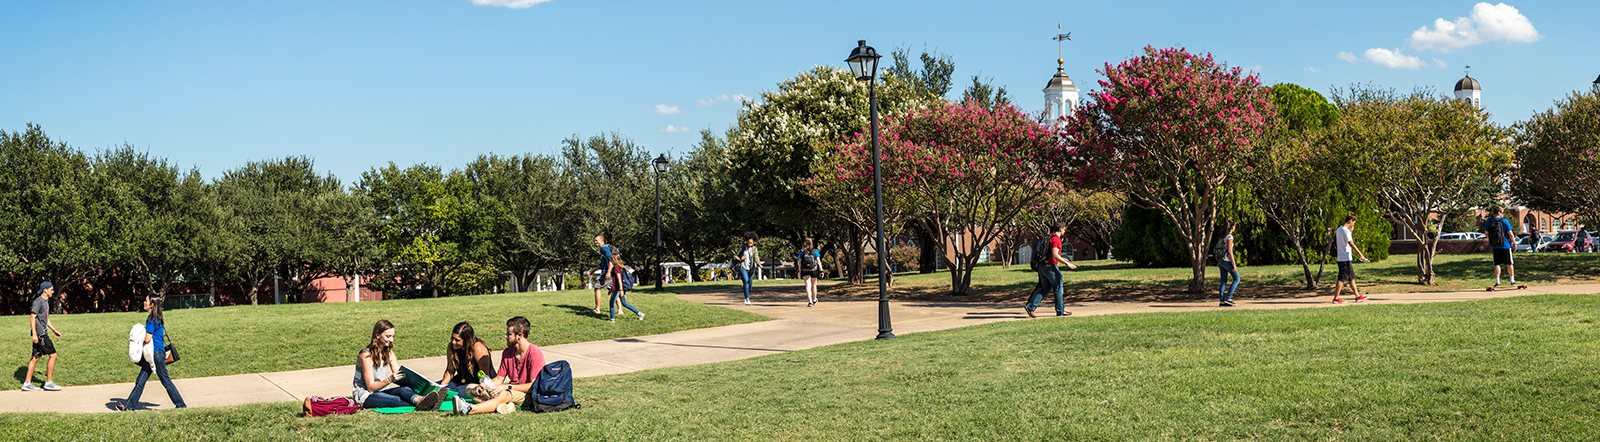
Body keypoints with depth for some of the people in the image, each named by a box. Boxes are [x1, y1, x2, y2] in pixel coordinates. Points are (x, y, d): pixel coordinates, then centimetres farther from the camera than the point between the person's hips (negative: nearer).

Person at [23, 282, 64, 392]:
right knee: (53, 355, -8)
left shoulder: (46, 301, 18)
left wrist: (54, 330, 28)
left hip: (42, 333, 10)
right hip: (39, 334, -10)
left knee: (36, 357, 10)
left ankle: (27, 383, 13)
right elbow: (32, 317, -18)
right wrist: (34, 334, -23)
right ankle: (49, 383, -3)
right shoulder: (38, 301, -12)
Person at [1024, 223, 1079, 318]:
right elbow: (1054, 255, -24)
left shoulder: (1049, 237, 17)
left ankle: (1030, 306, -2)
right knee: (1058, 288, 5)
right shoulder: (1056, 239, -13)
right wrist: (1067, 263, -20)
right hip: (1050, 266, -9)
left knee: (1045, 289, 10)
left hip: (1042, 266, 9)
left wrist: (1061, 258, 30)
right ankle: (1060, 311, 14)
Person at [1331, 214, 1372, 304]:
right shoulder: (1345, 231, -16)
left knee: (1351, 277, 13)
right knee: (1342, 279, -5)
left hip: (1342, 258, 10)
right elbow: (1351, 244, -24)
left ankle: (1357, 296, 17)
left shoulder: (1339, 229, 14)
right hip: (1345, 259, -10)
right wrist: (1361, 255, -27)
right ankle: (1336, 298, -2)